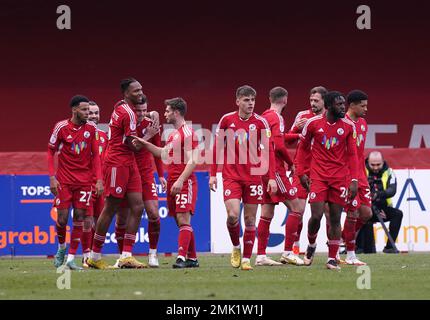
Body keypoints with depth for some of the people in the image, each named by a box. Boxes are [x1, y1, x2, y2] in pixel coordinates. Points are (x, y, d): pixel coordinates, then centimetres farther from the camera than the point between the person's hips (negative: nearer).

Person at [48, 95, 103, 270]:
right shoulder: (61, 127, -7)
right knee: (62, 218, -3)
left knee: (79, 217, -4)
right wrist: (52, 177, -7)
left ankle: (71, 258, 1)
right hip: (64, 180, -2)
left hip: (84, 180, 2)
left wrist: (99, 179, -3)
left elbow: (95, 155, 5)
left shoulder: (91, 128, 0)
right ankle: (61, 247, 26)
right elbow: (51, 152, 1)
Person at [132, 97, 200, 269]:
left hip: (185, 183, -10)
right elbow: (164, 153, 32)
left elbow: (192, 161, -18)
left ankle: (181, 257, -22)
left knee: (183, 220, -15)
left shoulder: (187, 133, -11)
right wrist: (144, 144, 26)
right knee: (182, 222, 9)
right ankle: (192, 258, 14)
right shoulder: (173, 134, 19)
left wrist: (181, 180, -25)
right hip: (173, 182, 10)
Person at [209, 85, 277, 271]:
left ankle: (246, 259, 12)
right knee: (233, 215, -15)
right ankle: (236, 247, 12)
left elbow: (268, 151, -1)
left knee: (250, 219, 3)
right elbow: (217, 148, 8)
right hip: (231, 176, 0)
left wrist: (272, 177, -8)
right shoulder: (227, 120, 1)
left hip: (253, 176, 0)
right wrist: (213, 174, 5)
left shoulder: (260, 122, -1)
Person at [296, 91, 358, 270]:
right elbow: (303, 148, 10)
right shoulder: (313, 123, -2)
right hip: (318, 176, -1)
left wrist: (354, 180, -1)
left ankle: (332, 259, 6)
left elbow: (352, 154, 6)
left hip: (340, 178, 1)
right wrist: (301, 173, 4)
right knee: (316, 216, -8)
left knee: (335, 219, 1)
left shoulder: (348, 126, 2)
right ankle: (311, 245, 21)